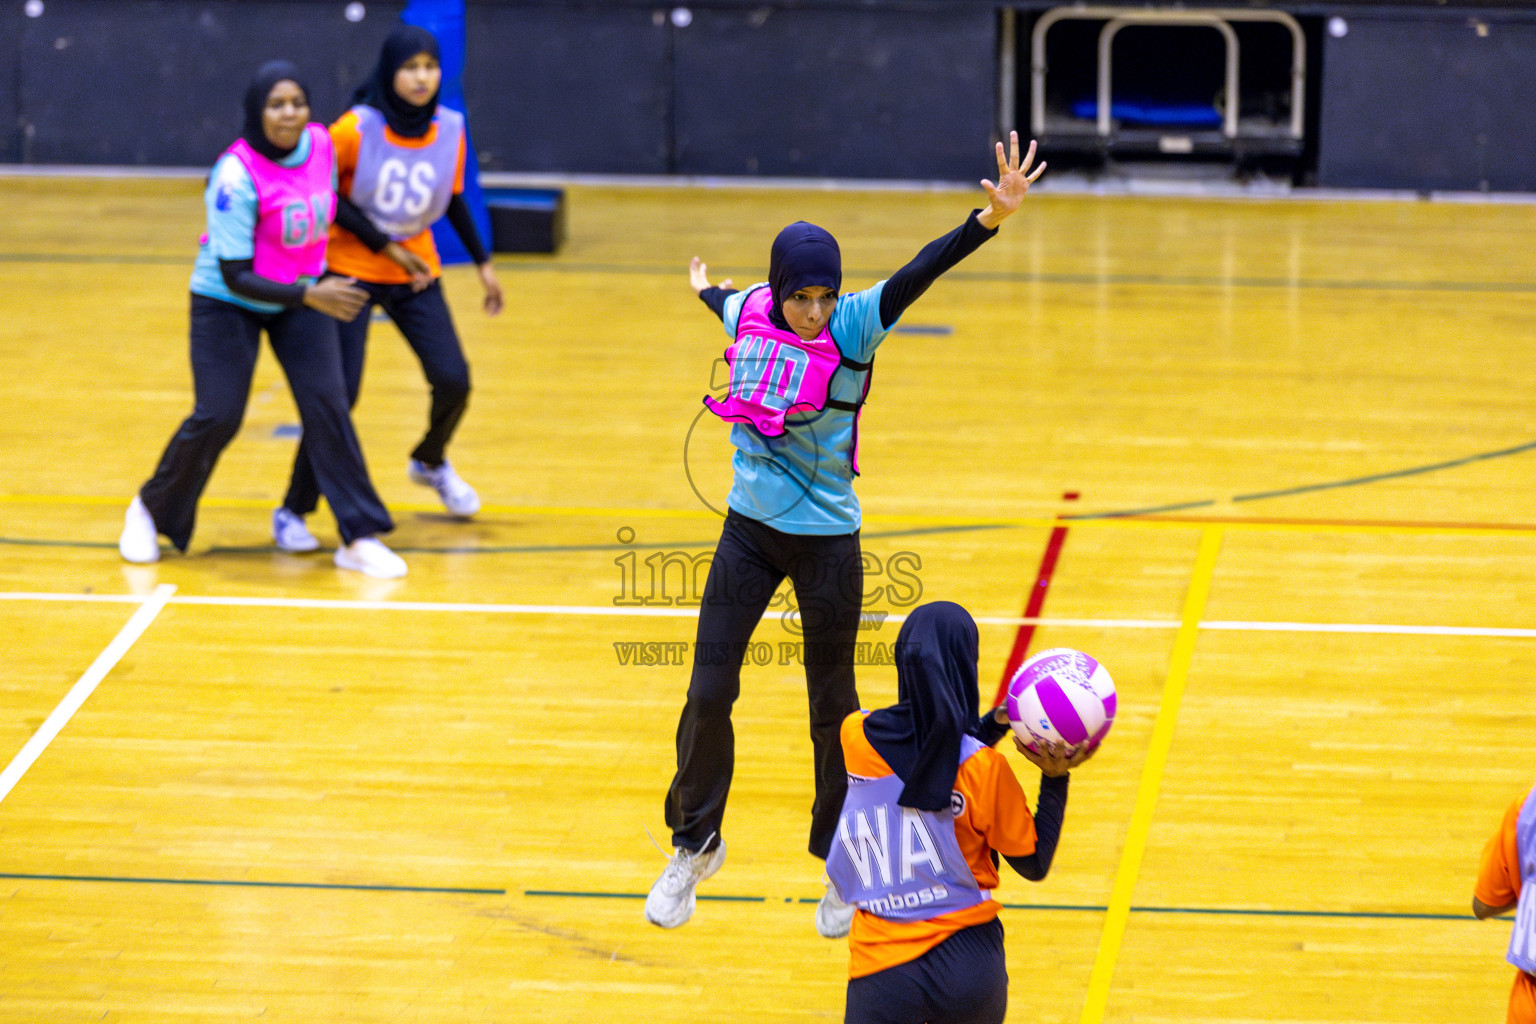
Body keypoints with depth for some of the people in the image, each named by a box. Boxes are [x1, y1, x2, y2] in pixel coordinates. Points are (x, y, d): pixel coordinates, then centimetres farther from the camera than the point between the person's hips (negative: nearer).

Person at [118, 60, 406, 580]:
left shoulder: (320, 143, -12)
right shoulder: (236, 176, -29)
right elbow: (236, 277, -28)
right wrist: (310, 296, -37)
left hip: (303, 294, 4)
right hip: (229, 302, -4)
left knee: (326, 404, -9)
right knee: (217, 417, -8)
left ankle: (359, 538, -6)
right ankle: (151, 511, 19)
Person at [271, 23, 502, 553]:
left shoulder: (449, 130, -6)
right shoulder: (357, 129, -19)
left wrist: (483, 263, 12)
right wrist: (385, 246, -17)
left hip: (415, 272, 4)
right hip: (351, 269, -4)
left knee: (453, 380, -3)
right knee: (339, 393, -14)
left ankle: (430, 461, 31)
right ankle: (292, 511, -1)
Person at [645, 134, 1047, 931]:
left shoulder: (854, 326, -15)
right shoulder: (748, 313, -5)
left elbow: (919, 273, -32)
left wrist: (990, 219, -47)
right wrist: (706, 289, 45)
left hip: (826, 538, -3)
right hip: (749, 528, 3)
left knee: (831, 704, 8)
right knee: (707, 694, 3)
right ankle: (694, 844, 24)